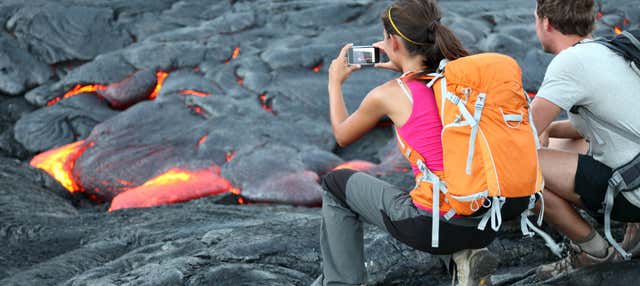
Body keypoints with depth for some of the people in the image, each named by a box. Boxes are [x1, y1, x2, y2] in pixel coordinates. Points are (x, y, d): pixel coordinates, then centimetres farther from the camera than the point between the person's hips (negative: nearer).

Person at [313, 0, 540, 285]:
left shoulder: (386, 95, -7)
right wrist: (404, 68, 32)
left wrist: (335, 82, 29)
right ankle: (462, 256, 15)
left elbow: (342, 136, 15)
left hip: (436, 225, -5)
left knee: (336, 184, 19)